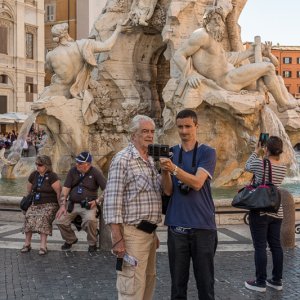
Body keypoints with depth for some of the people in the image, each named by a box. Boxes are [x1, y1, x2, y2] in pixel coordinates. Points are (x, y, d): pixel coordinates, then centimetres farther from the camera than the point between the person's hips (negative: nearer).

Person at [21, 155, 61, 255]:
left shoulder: (52, 176, -10)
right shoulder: (33, 175, 9)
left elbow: (59, 192, -11)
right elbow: (29, 191, 20)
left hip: (50, 204, -5)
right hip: (36, 204, 5)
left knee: (43, 218, -32)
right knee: (29, 217, -24)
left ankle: (43, 246, -33)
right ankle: (27, 244, -18)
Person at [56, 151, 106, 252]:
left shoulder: (95, 173, -6)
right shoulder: (73, 171, 3)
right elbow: (66, 188, 3)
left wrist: (97, 201, -12)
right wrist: (63, 205, -4)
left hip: (88, 205, -4)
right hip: (72, 204, 4)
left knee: (90, 220, -33)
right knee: (60, 221, -11)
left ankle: (92, 243, -4)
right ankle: (70, 240, 20)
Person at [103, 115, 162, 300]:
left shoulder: (152, 161, 14)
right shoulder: (123, 159, -11)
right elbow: (112, 200, -16)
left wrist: (154, 232, 18)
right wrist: (117, 239, -20)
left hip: (149, 232, 8)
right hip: (132, 233, -8)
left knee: (149, 282, 17)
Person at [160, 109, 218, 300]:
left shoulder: (207, 152, -1)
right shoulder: (170, 153, 8)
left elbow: (197, 183, -16)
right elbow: (168, 191, 1)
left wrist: (174, 168, -29)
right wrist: (164, 171, -17)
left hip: (203, 225, -2)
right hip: (176, 226, 2)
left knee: (205, 281, 8)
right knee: (178, 282, 9)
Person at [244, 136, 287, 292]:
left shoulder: (260, 164, -12)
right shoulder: (283, 168, 3)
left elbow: (248, 167, 9)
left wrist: (256, 151, 20)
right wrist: (265, 154, 18)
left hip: (260, 212, -6)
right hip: (276, 212, 6)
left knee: (260, 247, -1)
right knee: (276, 245, 11)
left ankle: (260, 282, 4)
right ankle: (277, 280, 19)